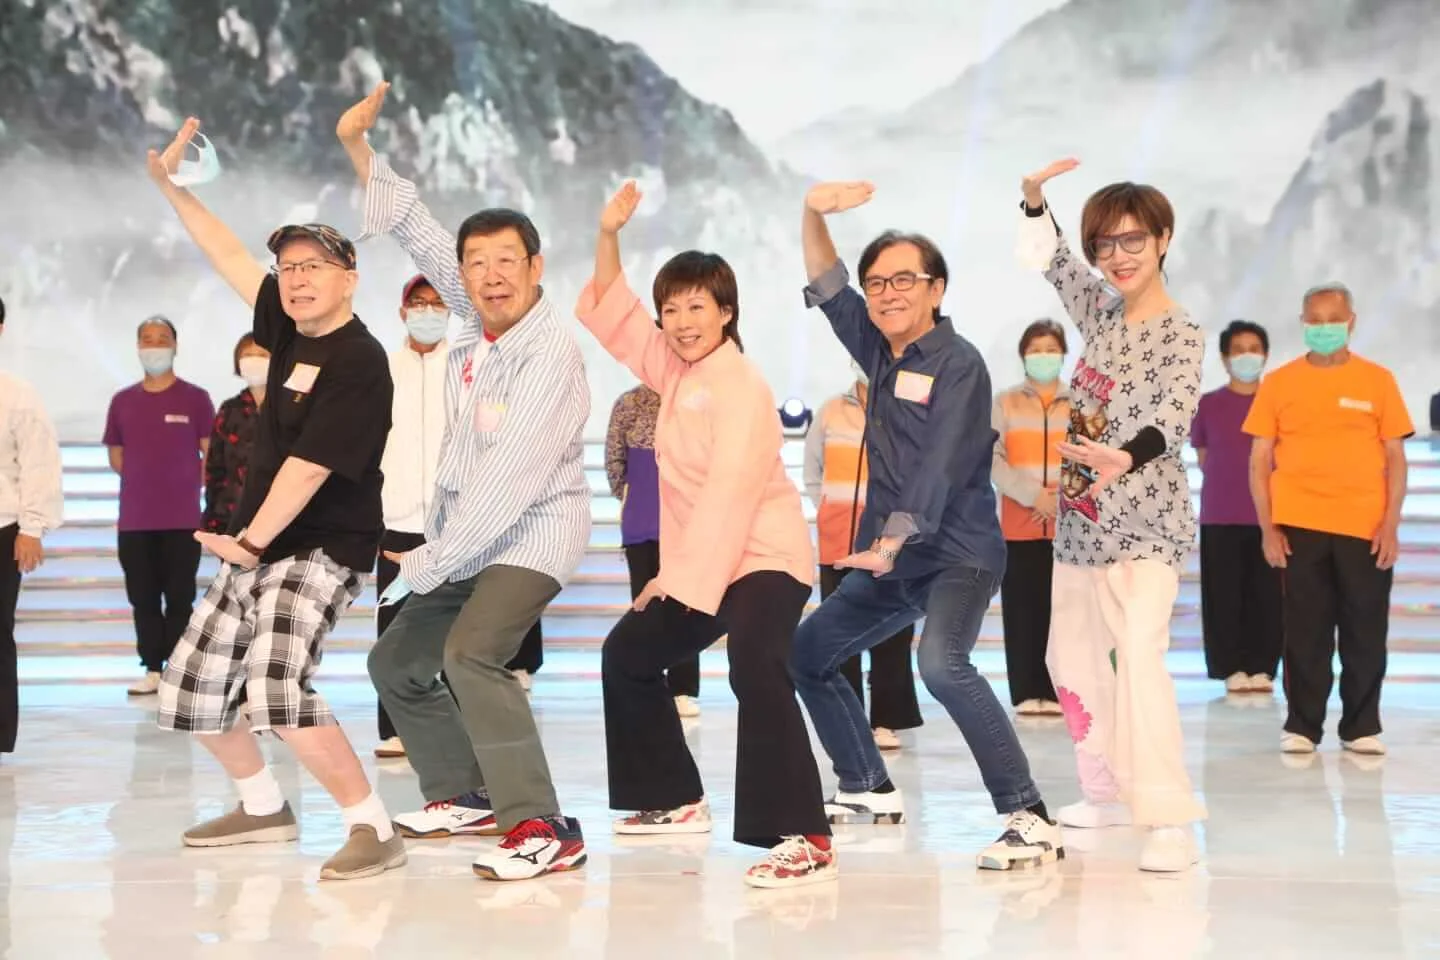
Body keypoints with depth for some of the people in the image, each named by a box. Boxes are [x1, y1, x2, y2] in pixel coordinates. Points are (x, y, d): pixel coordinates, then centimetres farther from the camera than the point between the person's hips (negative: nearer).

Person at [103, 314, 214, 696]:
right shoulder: (123, 401, 9)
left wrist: (187, 486, -1)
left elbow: (211, 456, 1)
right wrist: (147, 481, 10)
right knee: (143, 599, 6)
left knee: (179, 599, -1)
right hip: (134, 520, 3)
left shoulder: (194, 398, -1)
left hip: (182, 520, -3)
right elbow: (116, 456, 17)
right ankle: (152, 669, 13)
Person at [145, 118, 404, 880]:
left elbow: (309, 466, -23)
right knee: (191, 690, 15)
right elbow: (228, 258, 17)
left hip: (319, 551, -9)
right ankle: (263, 807, 34)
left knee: (276, 689, -30)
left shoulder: (358, 362, -17)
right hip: (254, 548, 9)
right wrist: (172, 186, 17)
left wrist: (253, 540, -23)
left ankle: (372, 829, -21)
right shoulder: (292, 329, 7)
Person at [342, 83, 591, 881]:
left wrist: (432, 562, -22)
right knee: (396, 662, 18)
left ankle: (541, 829, -30)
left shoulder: (550, 353, -20)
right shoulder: (480, 322, 2)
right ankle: (467, 794, 34)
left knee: (471, 654, -31)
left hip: (530, 536, -9)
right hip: (463, 538, 9)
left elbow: (510, 479, -25)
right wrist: (358, 148, 7)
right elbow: (417, 232, 12)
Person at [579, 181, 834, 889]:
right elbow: (611, 310, 18)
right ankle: (676, 799, 33)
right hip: (695, 566, 10)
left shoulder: (739, 385, -17)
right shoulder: (674, 367, 9)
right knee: (628, 654, 22)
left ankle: (804, 838, -38)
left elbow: (730, 491, -24)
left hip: (764, 559, -10)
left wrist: (685, 579, -25)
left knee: (756, 671, -34)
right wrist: (609, 235, 4)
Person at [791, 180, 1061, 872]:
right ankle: (869, 790, 30)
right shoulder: (880, 351, 9)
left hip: (959, 553, -9)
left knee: (941, 664, -33)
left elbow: (940, 466, -24)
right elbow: (824, 285, 12)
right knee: (806, 652, 15)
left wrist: (891, 541, -34)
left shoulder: (957, 363, -13)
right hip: (891, 557, 9)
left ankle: (1030, 819, -31)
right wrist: (815, 213, -7)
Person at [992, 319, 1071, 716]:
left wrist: (1063, 497, -13)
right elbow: (992, 460, -1)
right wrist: (1032, 494, -14)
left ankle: (1058, 692, 0)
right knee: (1022, 610, -2)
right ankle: (1027, 693, 2)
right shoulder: (1005, 403, 10)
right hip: (1019, 525, 0)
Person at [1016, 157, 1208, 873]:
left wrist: (1122, 457, -49)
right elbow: (1049, 256, 23)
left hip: (1143, 525, -8)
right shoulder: (1102, 313, 7)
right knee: (1072, 658, 14)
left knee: (1139, 655, -23)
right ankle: (1112, 793, 27)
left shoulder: (1182, 336, -12)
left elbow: (1174, 418, -30)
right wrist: (1034, 197, 5)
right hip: (1081, 521, 8)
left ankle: (1172, 823, -28)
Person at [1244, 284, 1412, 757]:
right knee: (1305, 633, 4)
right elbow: (1260, 459, 5)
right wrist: (1267, 527, -2)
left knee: (1366, 633, 4)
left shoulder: (1378, 380, 5)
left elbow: (1395, 457, 5)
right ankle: (1302, 728, 11)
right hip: (1299, 526, 0)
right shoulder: (1279, 383, 4)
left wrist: (1391, 523, -4)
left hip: (1366, 527, 0)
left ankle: (1362, 728, 13)